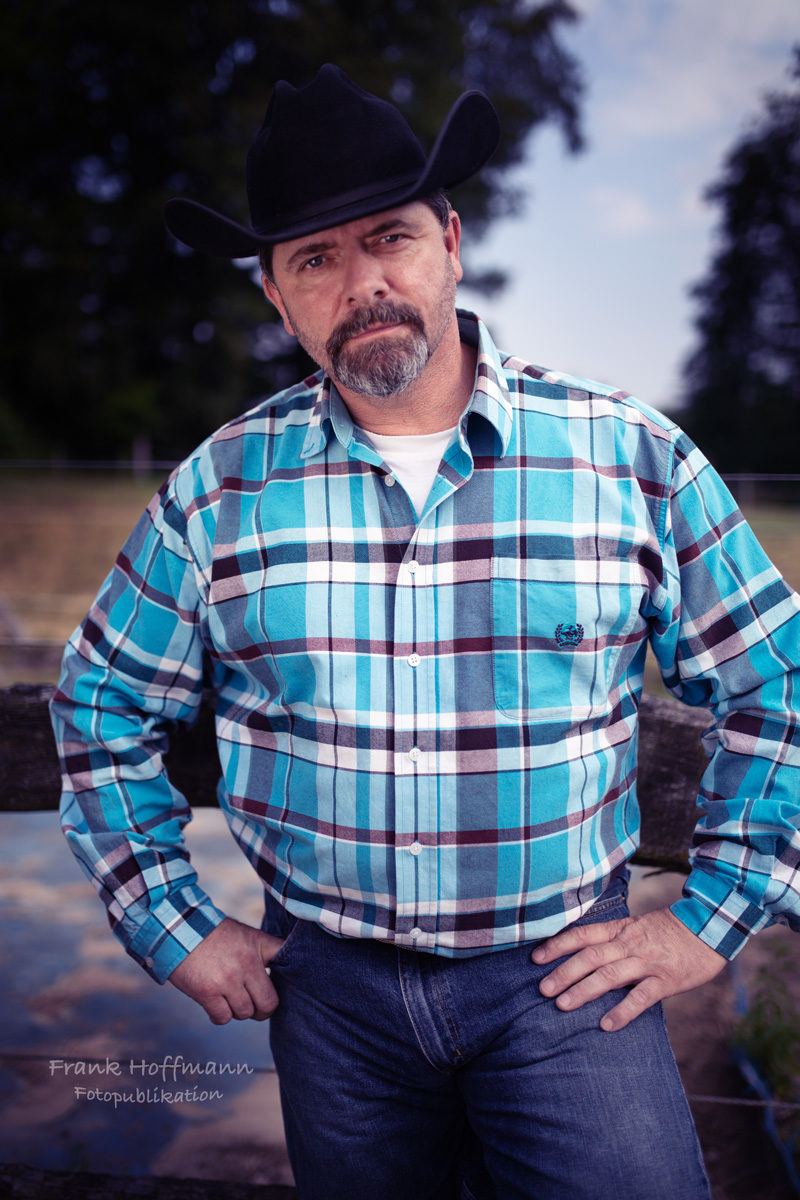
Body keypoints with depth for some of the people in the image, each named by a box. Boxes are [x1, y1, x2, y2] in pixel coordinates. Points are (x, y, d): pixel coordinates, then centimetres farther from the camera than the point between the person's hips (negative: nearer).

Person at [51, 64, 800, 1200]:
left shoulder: (633, 456, -9)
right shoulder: (219, 487, -5)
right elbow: (102, 706, 6)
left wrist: (708, 920, -3)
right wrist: (175, 929, 3)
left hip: (566, 977, -1)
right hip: (327, 980, 2)